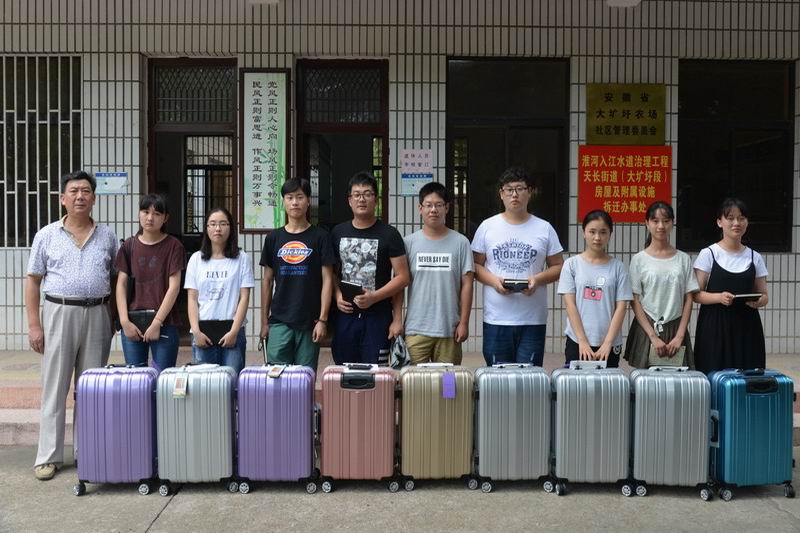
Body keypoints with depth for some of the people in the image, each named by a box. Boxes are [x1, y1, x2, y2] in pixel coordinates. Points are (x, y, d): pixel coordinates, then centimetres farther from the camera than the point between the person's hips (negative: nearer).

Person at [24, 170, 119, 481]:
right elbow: (33, 281, 3)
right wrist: (34, 325, -4)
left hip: (97, 315, 2)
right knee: (55, 388, 2)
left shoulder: (107, 236, 8)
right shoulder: (47, 236, 4)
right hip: (59, 313, -1)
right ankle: (49, 456, 10)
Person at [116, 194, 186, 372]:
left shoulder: (173, 246, 0)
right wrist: (124, 321, -3)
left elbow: (174, 287, -5)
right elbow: (121, 285, 7)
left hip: (164, 323, -3)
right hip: (132, 323, 3)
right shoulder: (129, 246, 9)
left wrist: (157, 322, -11)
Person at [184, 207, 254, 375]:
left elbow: (244, 298, -1)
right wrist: (196, 331, -5)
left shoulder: (241, 258, 4)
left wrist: (234, 331, -9)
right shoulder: (196, 259, 10)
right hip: (203, 331, 2)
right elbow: (192, 299, 6)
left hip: (232, 330, -2)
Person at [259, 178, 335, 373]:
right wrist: (264, 321, 8)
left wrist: (322, 320, -8)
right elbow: (267, 280, 11)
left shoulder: (320, 237, 0)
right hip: (279, 321, 2)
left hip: (309, 322, -1)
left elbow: (327, 280, -2)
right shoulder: (274, 238, 7)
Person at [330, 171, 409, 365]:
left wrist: (375, 297, -14)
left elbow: (402, 277, -4)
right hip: (345, 315, 3)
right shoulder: (338, 233, 9)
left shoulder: (389, 234, -2)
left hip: (377, 316, -3)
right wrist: (337, 295, -3)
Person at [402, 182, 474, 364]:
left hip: (449, 329, 0)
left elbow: (466, 284, 2)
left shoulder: (460, 242, 2)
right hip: (416, 329, 0)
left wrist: (464, 322, -2)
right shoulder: (409, 242, 3)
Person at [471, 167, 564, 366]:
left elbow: (558, 266, 8)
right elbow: (476, 264, 7)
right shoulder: (487, 227, 5)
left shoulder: (544, 228, 5)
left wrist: (538, 279, -12)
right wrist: (493, 280, -13)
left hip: (533, 320, 0)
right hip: (496, 320, 0)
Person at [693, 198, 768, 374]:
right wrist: (719, 297, -21)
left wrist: (759, 301, -11)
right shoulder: (708, 254, -1)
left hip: (746, 326, 3)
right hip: (715, 326, -3)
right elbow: (696, 294, -3)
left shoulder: (755, 257, 8)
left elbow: (764, 294, 11)